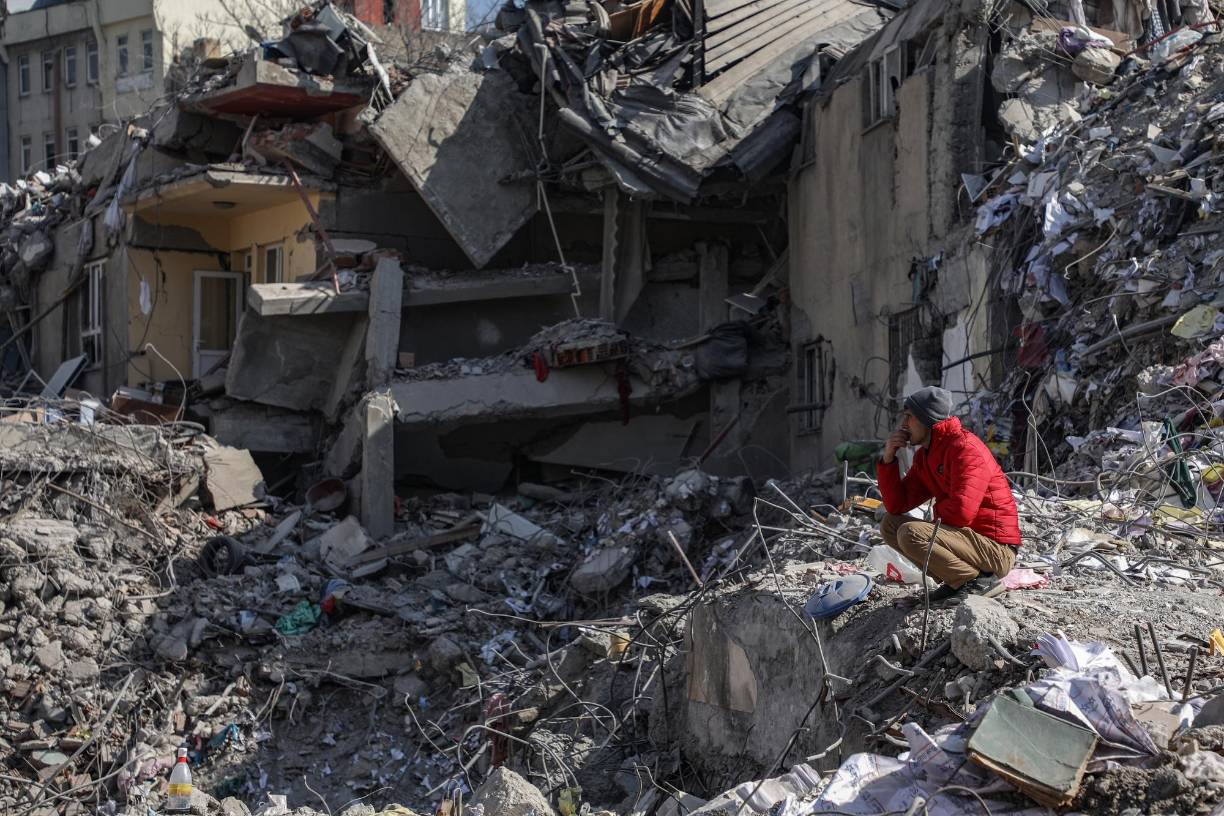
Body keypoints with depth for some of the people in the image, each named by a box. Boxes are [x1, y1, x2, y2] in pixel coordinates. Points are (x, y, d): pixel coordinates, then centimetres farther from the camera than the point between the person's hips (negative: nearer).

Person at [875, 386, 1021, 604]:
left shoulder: (965, 448, -17)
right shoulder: (924, 456, 11)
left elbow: (960, 512, -27)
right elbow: (896, 506, 9)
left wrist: (938, 509, -4)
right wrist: (888, 458, 0)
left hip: (996, 550, -10)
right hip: (969, 537, 10)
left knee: (910, 533, -26)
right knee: (890, 525, 8)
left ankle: (976, 579, -11)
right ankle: (955, 579, 4)